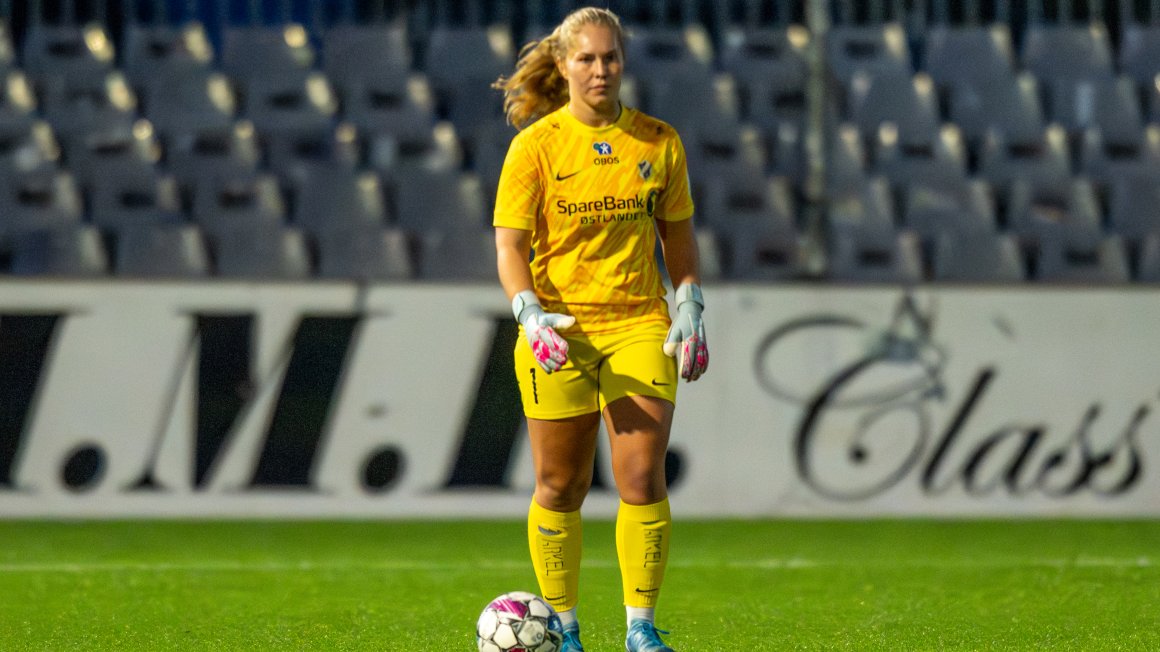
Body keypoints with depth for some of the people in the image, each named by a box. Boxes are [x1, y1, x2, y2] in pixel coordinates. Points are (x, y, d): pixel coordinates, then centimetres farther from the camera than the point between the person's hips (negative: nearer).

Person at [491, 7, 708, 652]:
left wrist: (690, 311, 5)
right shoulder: (535, 145, -2)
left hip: (639, 326, 1)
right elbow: (510, 243, -5)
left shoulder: (658, 141, 6)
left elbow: (679, 235, 15)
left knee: (643, 479, -8)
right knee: (561, 486, 4)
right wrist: (530, 314, -20)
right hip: (557, 332, -1)